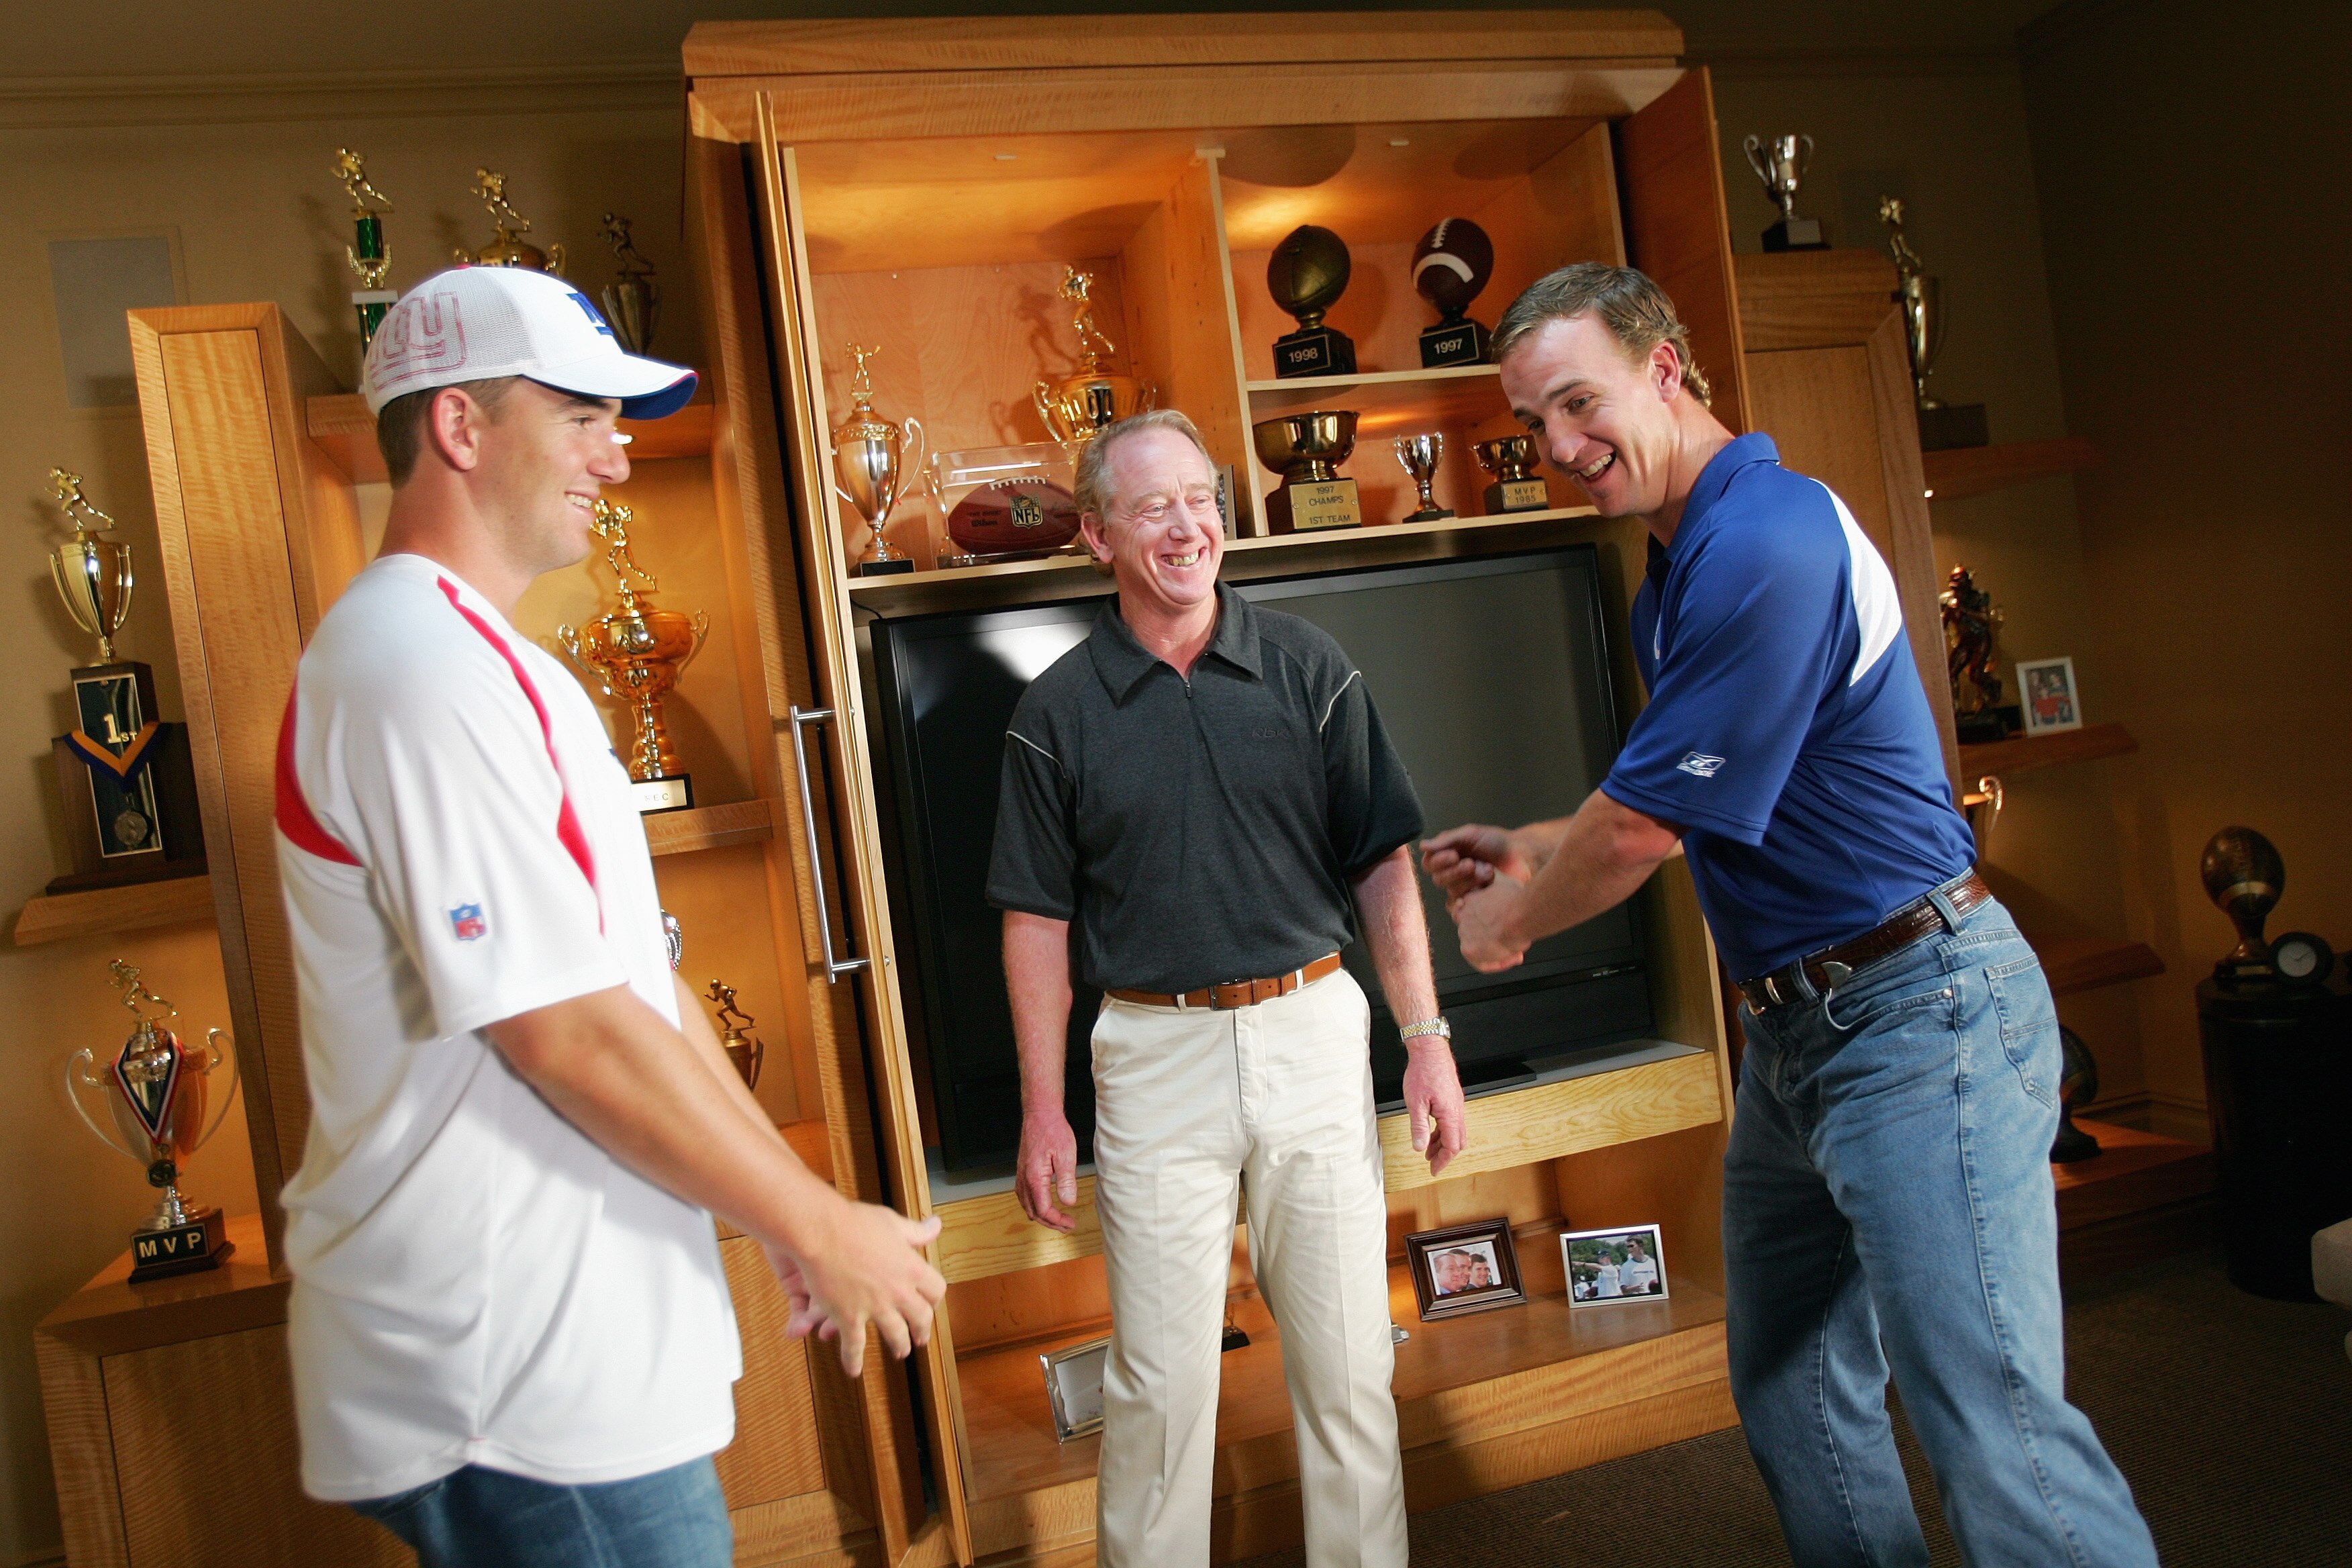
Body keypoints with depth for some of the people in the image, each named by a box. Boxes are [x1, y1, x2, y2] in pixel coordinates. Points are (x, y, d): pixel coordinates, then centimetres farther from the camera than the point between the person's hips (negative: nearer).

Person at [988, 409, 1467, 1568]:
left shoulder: (1308, 668, 3)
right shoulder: (1057, 713, 1)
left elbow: (1382, 862, 4)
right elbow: (1039, 918, 2)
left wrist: (1426, 1036, -1)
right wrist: (1043, 1111, -1)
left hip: (1312, 1031, 1)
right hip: (1155, 1056, -1)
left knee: (1348, 1361, 10)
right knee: (1160, 1377, 5)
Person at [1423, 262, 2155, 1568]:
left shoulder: (1766, 539, -20)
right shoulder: (1679, 565, 12)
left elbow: (1644, 827, -18)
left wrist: (1509, 922, 0)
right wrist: (1530, 848, 21)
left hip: (1917, 1018, -10)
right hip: (1794, 1027, 10)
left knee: (1994, 1429, -6)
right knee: (1793, 1399, 18)